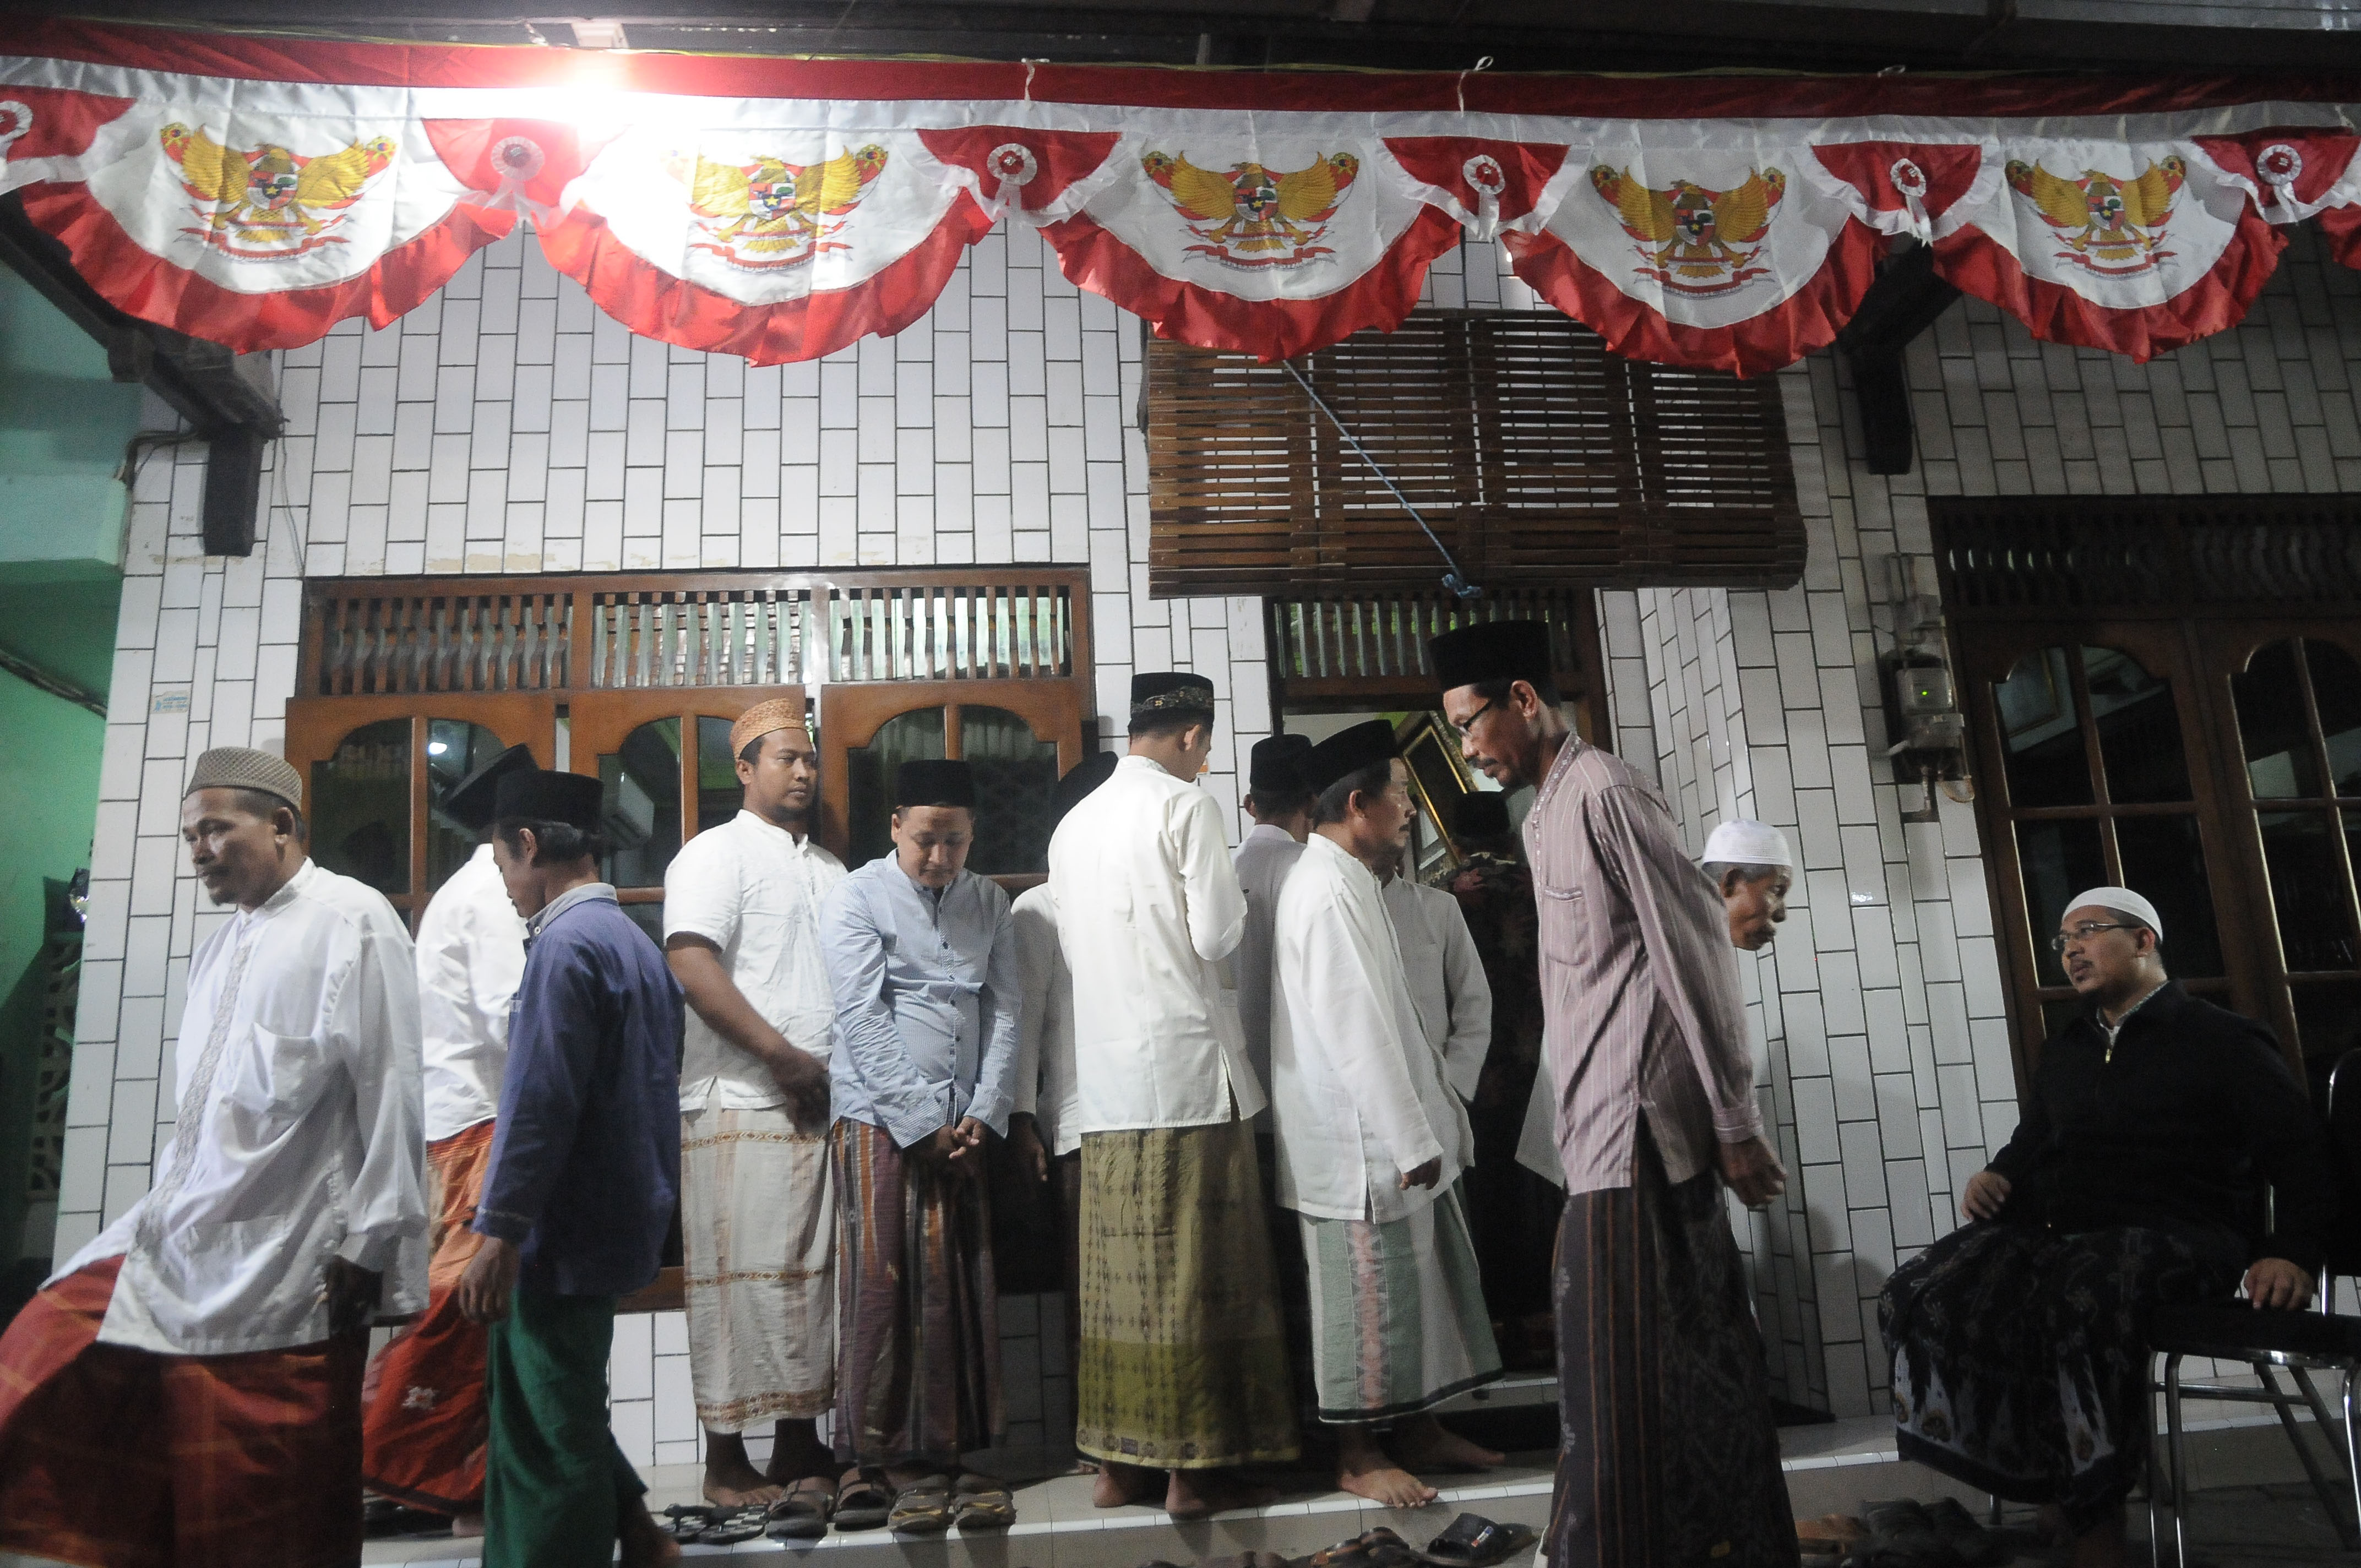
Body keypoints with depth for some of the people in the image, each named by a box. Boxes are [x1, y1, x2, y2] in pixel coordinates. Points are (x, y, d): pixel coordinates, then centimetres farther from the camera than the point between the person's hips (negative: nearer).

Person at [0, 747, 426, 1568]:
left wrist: (367, 1245, -15)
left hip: (282, 1271, -8)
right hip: (177, 1245, 8)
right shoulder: (220, 944, 16)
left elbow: (390, 1091, -13)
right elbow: (202, 1108, 20)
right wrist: (166, 1210, 14)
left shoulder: (351, 918, -8)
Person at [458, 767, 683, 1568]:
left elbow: (539, 1103, -22)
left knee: (546, 1434, 3)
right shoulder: (637, 943, 11)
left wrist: (498, 1233, -19)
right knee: (548, 1408, 23)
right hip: (620, 1222, 9)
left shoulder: (566, 944, -16)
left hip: (565, 1231, -9)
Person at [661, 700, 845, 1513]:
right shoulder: (717, 852, -1)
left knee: (811, 1276, 9)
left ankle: (799, 1447, 19)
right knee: (742, 1278, -3)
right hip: (743, 1103, -7)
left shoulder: (832, 870, 21)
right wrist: (784, 1056, -17)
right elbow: (691, 965, -14)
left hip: (823, 1102, 7)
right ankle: (726, 1462, 8)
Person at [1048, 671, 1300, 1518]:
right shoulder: (1186, 804, -6)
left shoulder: (1075, 822, 14)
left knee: (1118, 1272, 10)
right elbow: (1216, 936, -10)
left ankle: (1118, 1462, 17)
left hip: (1104, 1075, 7)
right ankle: (1196, 1466, 7)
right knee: (1197, 1271, 1)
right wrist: (1238, 903, 10)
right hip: (1183, 1065, -6)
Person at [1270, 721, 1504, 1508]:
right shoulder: (1330, 890, -18)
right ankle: (1357, 1455, 15)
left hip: (1395, 1132, 10)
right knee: (1369, 1295, 1)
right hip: (1361, 1142, -10)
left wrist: (1431, 1120, 18)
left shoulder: (1350, 883, 15)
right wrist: (1409, 1140, -20)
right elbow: (1357, 1030, -23)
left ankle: (1417, 1427, 30)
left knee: (1418, 1281, 17)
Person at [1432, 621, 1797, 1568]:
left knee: (1618, 1371, -4)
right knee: (1689, 1351, 15)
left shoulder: (1602, 793, -11)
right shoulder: (1547, 814, 17)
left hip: (1637, 1129, -9)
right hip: (1605, 1128, 9)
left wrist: (1735, 1124, -13)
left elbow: (1693, 953, -14)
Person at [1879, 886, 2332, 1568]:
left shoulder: (2222, 1039, 10)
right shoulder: (2063, 1051, 27)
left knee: (2083, 1297, -41)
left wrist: (2292, 1251, -15)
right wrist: (1997, 1176, 9)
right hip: (2056, 1231, 5)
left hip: (2175, 1236, -5)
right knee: (1925, 1296, -25)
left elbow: (2299, 1151, 1)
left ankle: (2090, 1511, -24)